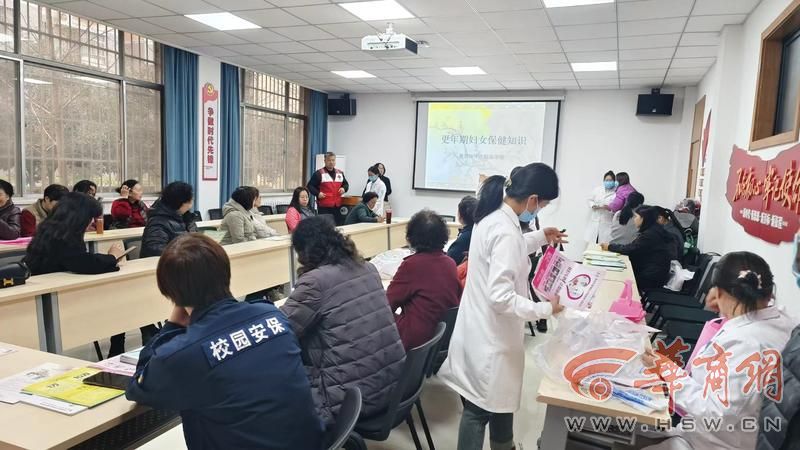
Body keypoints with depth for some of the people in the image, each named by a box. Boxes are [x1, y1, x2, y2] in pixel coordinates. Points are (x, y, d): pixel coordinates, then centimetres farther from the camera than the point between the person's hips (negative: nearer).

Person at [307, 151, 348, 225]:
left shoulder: (340, 173, 14)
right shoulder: (319, 173, -3)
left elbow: (346, 184, 26)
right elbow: (309, 186, -2)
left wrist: (344, 188, 4)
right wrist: (317, 193, -16)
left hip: (337, 206, 5)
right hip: (324, 207, -5)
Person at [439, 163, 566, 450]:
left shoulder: (493, 216, 2)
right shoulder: (505, 231, -28)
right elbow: (501, 297, -30)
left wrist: (540, 238, 19)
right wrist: (545, 309, -19)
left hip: (484, 328, 10)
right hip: (491, 333, -10)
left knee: (500, 397, 28)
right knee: (481, 406, 7)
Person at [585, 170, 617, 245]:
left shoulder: (617, 192, -6)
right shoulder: (597, 189, 10)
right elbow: (590, 200, 18)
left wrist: (610, 208, -25)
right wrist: (593, 205, -3)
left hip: (607, 224, -4)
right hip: (595, 222, 4)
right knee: (592, 244, 3)